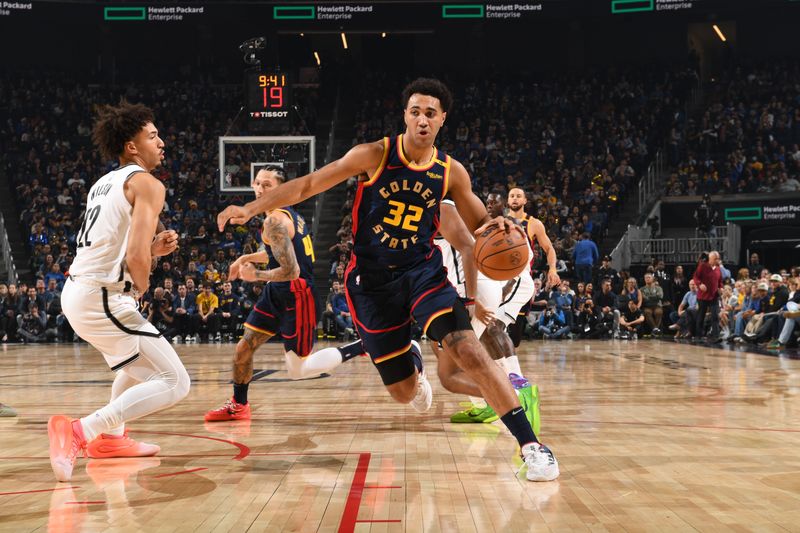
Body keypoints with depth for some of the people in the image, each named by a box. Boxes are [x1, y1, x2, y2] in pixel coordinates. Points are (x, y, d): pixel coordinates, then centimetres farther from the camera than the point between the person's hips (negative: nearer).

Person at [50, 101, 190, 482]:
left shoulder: (104, 184, 19)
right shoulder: (147, 184, -9)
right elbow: (136, 258, -21)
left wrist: (153, 248, 13)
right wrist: (143, 285, -1)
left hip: (75, 292, 10)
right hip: (103, 299, -10)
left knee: (142, 358, 33)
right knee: (174, 383, -8)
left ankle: (110, 437, 35)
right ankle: (79, 430, -19)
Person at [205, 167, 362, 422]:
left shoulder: (275, 221, -21)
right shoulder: (288, 214, 9)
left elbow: (291, 271, -27)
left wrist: (255, 275, -13)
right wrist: (247, 258, 22)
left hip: (297, 297, -9)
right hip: (277, 293, 9)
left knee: (298, 370, -2)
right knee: (244, 348, 11)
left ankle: (364, 347, 3)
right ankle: (238, 405, 29)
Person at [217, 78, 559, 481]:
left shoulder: (451, 172, -3)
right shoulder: (374, 155, -10)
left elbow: (478, 225, 8)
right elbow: (309, 184, -4)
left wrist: (494, 226, -16)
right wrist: (252, 208, -12)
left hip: (423, 270, 1)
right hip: (372, 279, -1)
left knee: (468, 350, -23)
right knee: (403, 392, 3)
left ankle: (529, 443, -17)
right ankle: (413, 363, 44)